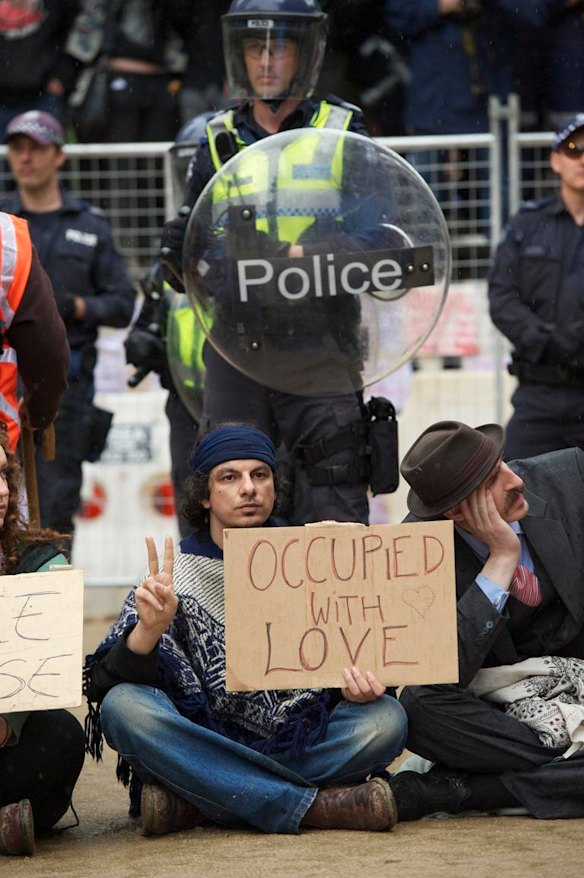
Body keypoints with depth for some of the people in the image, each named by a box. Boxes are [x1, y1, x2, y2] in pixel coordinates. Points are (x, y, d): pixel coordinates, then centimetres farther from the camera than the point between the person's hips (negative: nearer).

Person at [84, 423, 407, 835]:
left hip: (297, 747, 1)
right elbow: (106, 684, -8)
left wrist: (355, 684, -16)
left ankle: (195, 805, -23)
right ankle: (312, 807, -31)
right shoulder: (174, 576, 2)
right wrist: (148, 629, -28)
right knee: (125, 707, -29)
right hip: (200, 749, -1)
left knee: (386, 718, -24)